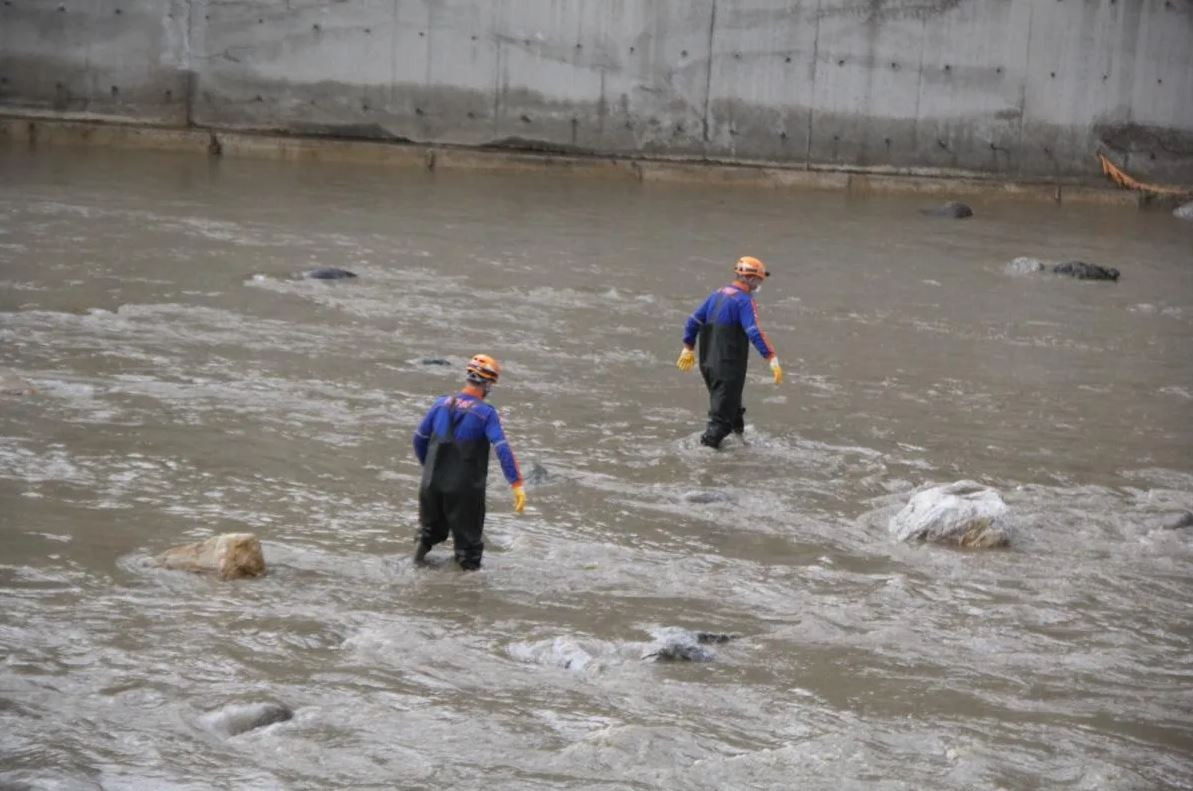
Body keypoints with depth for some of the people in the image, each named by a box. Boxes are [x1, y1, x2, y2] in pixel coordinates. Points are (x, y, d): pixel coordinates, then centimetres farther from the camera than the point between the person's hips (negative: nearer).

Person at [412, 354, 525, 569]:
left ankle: (424, 542, 3)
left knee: (432, 527, 25)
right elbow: (502, 449, -21)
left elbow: (419, 439, 9)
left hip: (432, 484, 4)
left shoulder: (441, 404, 1)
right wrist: (517, 484, -22)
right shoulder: (486, 413, -12)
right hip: (465, 489, -3)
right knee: (468, 537, 11)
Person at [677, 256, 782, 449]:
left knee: (732, 405, 22)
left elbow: (693, 321, 14)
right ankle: (709, 444, -2)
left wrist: (688, 349, 23)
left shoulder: (717, 294, 11)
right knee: (722, 411, -1)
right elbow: (754, 332, -25)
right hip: (730, 366, -8)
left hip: (708, 362, 8)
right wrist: (772, 359, -26)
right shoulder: (744, 300, -14)